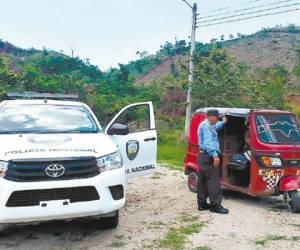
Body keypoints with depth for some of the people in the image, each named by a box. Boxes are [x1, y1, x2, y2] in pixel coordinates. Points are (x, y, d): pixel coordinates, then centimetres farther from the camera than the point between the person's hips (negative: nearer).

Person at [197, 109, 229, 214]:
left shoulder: (204, 125, 20)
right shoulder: (206, 125, -13)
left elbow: (216, 127, 43)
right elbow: (208, 142, -24)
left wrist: (223, 122, 38)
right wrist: (215, 155, -28)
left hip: (203, 156, 11)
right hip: (208, 157, -11)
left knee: (203, 181, 11)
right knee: (214, 181, -10)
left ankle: (202, 204, 16)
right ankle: (215, 205, -9)